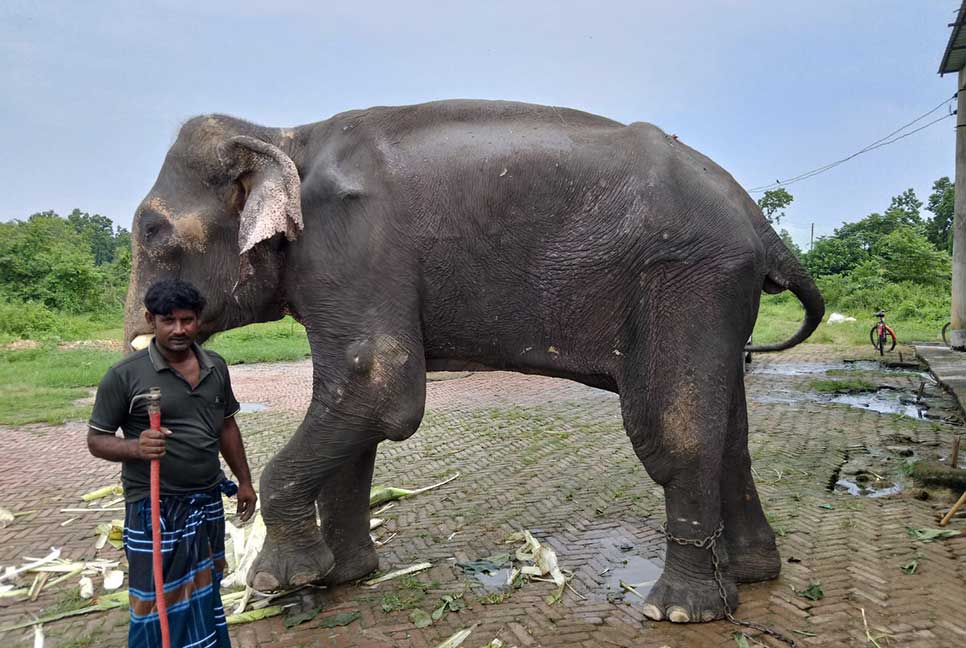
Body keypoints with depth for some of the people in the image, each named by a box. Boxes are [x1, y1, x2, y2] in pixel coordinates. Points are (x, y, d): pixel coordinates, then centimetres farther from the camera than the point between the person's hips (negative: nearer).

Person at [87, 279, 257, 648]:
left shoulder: (216, 367, 3)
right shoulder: (125, 375, -12)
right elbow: (97, 439, -7)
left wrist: (244, 481, 14)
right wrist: (136, 447, -28)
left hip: (208, 503, 5)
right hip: (155, 510, -5)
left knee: (207, 593, 20)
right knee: (161, 604, 5)